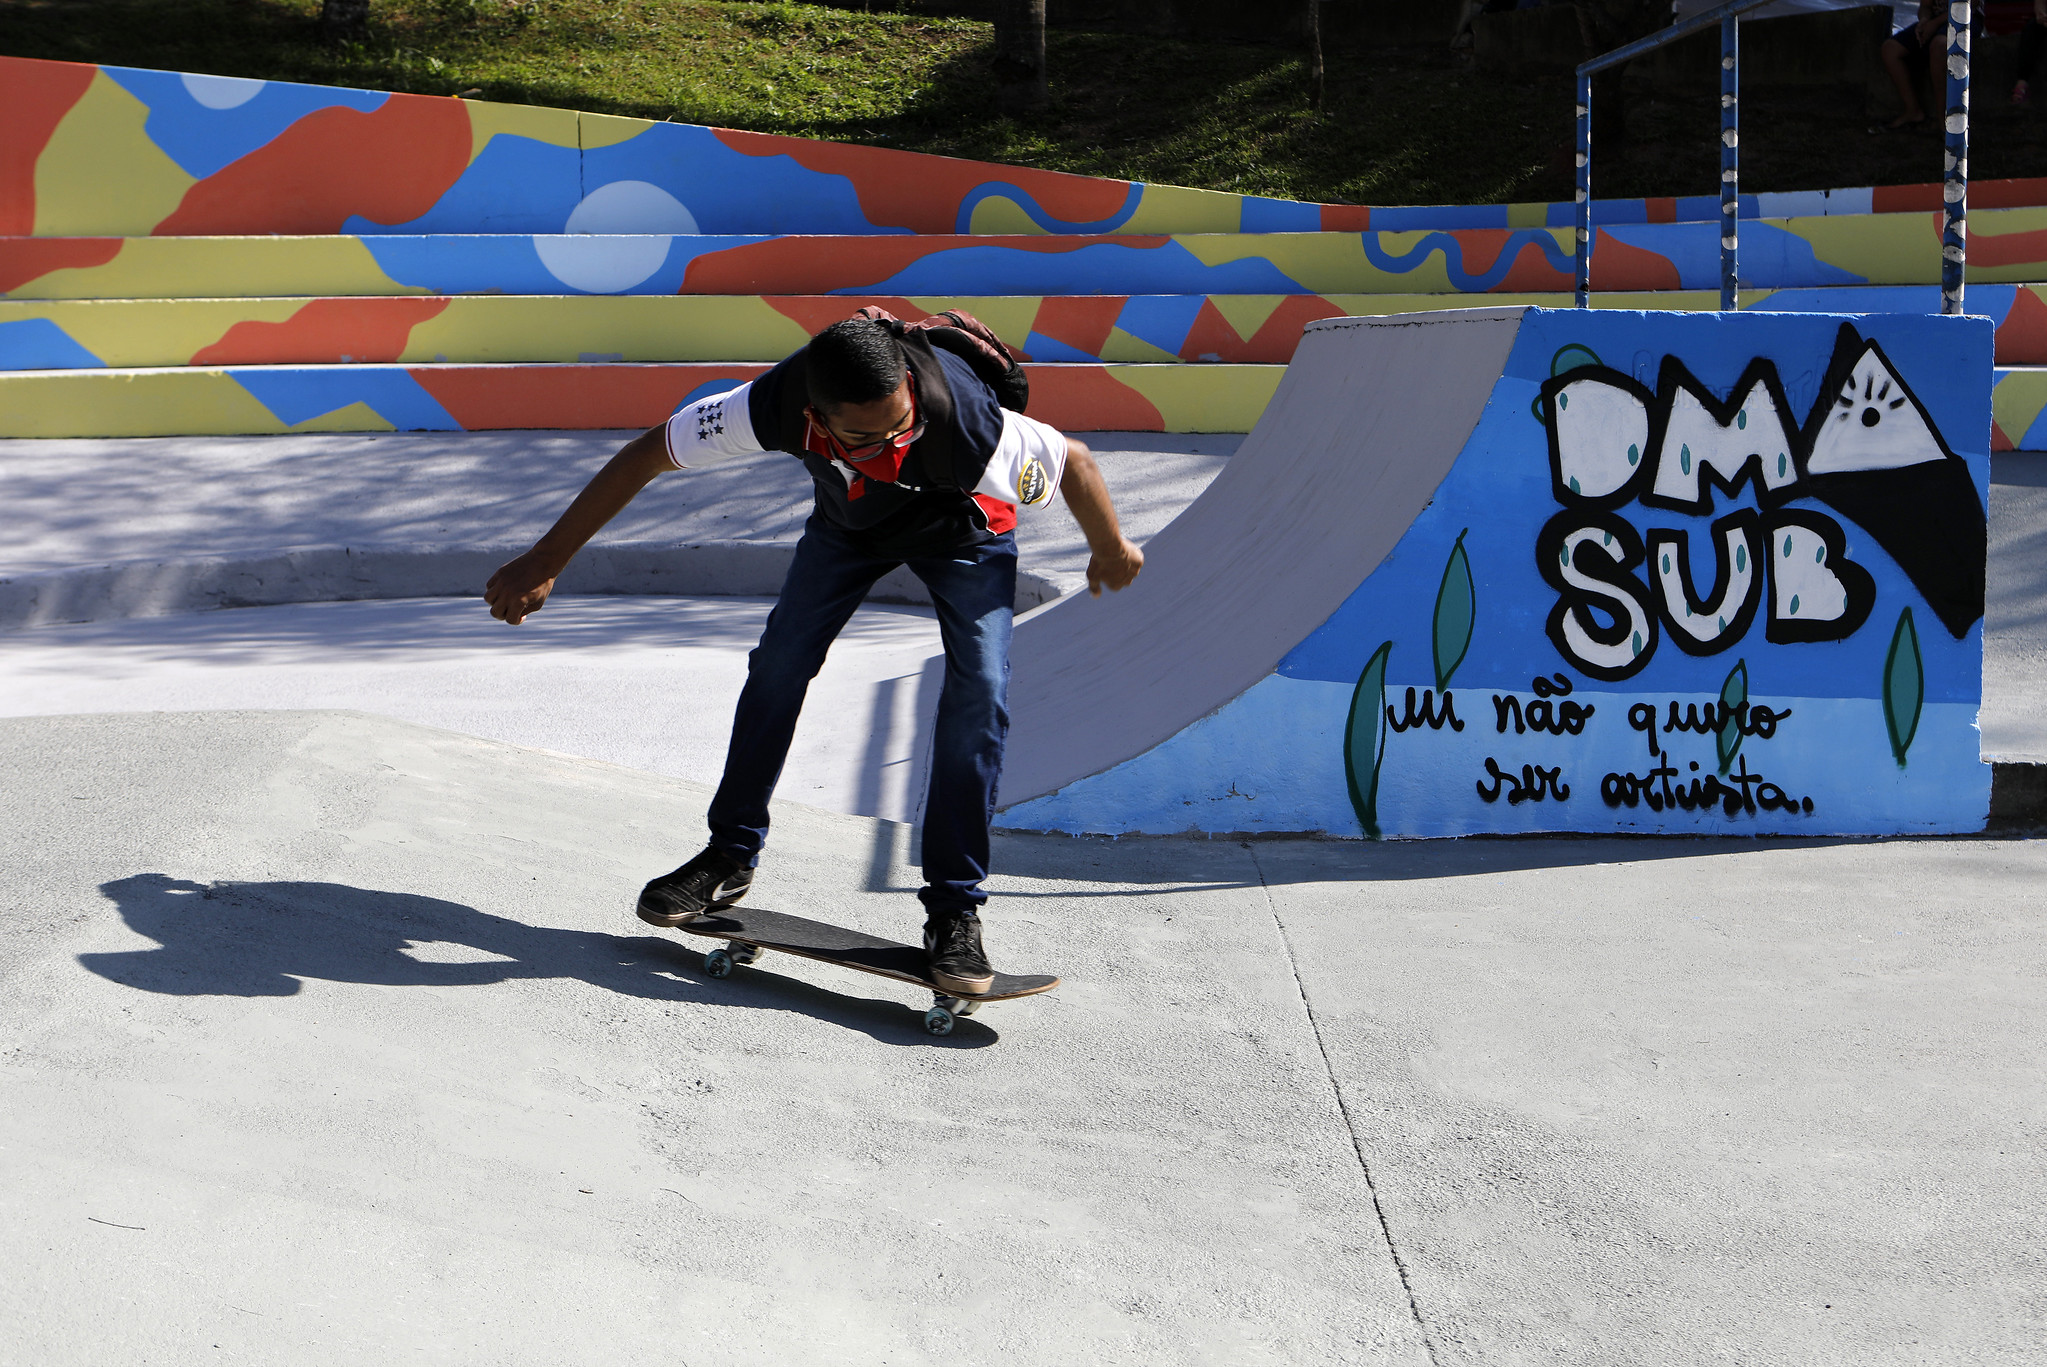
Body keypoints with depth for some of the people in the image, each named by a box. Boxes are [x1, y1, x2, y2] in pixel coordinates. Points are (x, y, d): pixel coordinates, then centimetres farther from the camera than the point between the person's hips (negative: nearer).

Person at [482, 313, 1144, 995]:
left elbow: (1074, 461, -25)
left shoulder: (966, 422, -45)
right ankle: (730, 858, 11)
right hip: (849, 517, 3)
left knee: (978, 691, -17)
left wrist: (1111, 552, -6)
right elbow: (645, 454, -26)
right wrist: (544, 562, -23)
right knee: (780, 657, -6)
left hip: (964, 529, -2)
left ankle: (954, 910, -9)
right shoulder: (777, 403, -39)